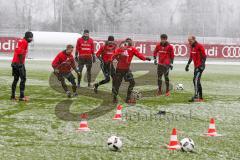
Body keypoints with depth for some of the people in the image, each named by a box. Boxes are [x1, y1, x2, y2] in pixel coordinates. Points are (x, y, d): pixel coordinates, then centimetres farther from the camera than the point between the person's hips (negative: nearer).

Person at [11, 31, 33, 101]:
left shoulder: (20, 41, 16)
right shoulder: (24, 42, -11)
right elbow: (20, 53, -19)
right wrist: (21, 63, -17)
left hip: (14, 62, 9)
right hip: (19, 63, -9)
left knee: (16, 79, 14)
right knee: (23, 79, -6)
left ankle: (13, 96, 14)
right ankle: (21, 96, -11)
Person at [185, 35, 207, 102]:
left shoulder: (199, 46, -13)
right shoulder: (191, 47, 12)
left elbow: (204, 56, -14)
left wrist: (202, 65, -22)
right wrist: (188, 64, 21)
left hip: (200, 66, -9)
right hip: (196, 66, 9)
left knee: (196, 80, -18)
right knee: (197, 81, 10)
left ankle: (196, 96, -23)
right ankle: (200, 97, 15)